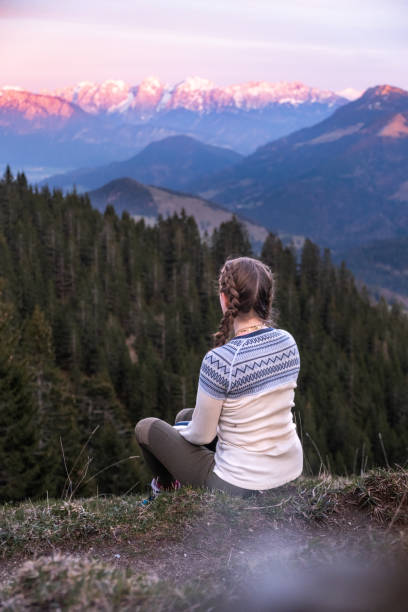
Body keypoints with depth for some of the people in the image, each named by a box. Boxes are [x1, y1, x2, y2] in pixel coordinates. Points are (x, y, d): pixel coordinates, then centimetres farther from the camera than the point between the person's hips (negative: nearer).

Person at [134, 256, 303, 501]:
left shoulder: (218, 361, -27)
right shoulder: (288, 342, -6)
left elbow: (202, 436, -15)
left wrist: (182, 432, 9)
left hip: (241, 485, -7)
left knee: (146, 427, 16)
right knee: (185, 416, 26)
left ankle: (167, 487, 43)